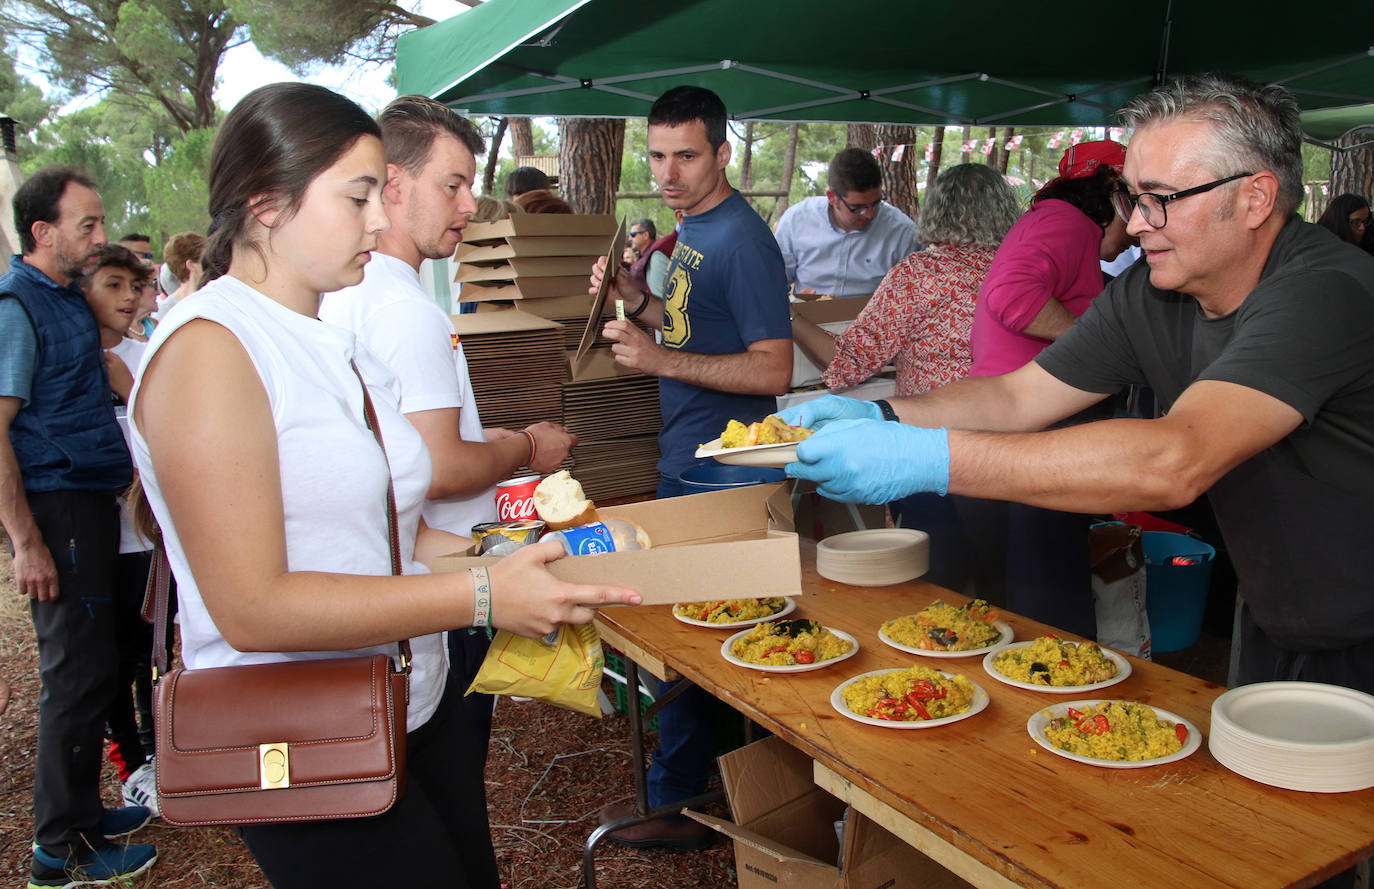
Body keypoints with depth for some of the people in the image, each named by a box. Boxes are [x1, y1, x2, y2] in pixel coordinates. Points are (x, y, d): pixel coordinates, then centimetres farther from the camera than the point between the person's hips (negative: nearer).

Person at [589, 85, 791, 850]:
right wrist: (635, 299, 5)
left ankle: (680, 800, 16)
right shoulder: (694, 229, 12)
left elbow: (773, 368, -22)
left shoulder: (742, 240, -17)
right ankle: (721, 758, 37)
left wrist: (662, 361, -28)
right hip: (687, 457, 10)